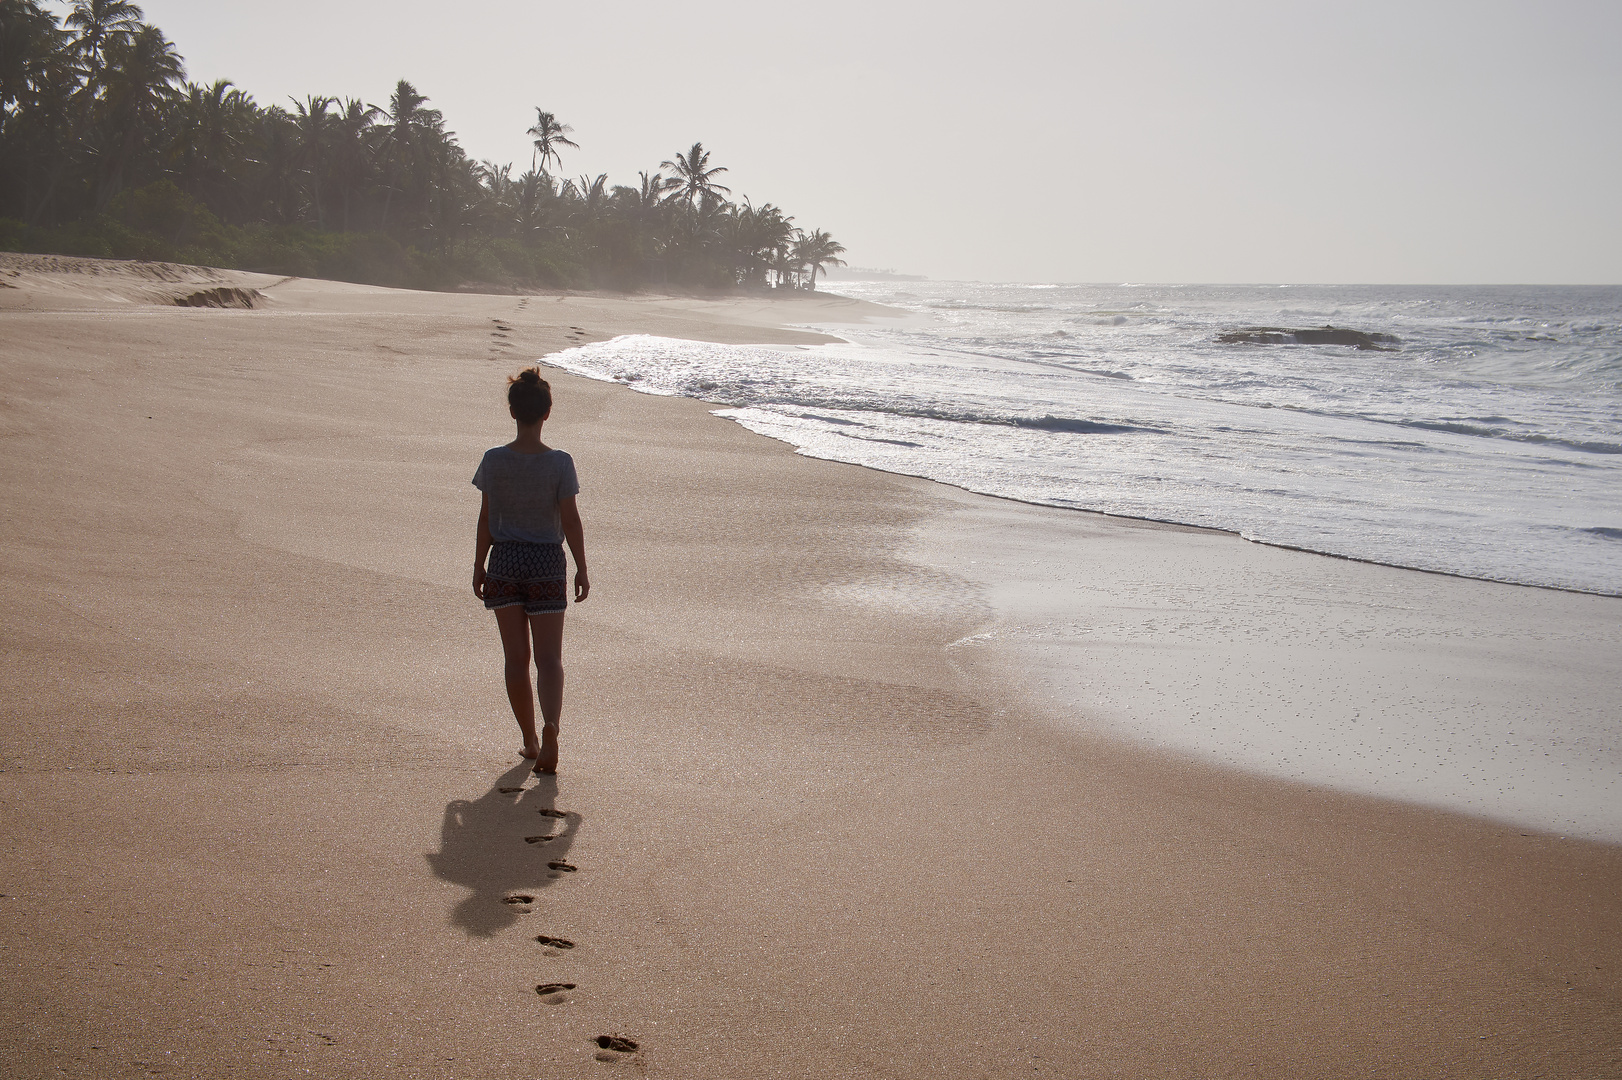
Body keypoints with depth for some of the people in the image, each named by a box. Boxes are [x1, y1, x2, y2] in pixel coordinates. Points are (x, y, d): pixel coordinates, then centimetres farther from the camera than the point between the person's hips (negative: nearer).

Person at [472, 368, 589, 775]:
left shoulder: (494, 461, -6)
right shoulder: (559, 463, -10)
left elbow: (486, 519, 0)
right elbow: (570, 520, -6)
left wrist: (479, 566, 11)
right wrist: (581, 569, 3)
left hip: (504, 562, 1)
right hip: (547, 564, -1)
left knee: (516, 658, 11)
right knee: (549, 657, 4)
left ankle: (530, 739, 16)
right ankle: (550, 725, -19)